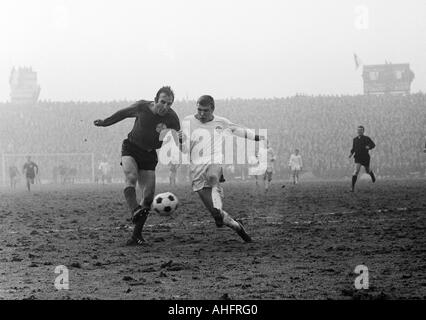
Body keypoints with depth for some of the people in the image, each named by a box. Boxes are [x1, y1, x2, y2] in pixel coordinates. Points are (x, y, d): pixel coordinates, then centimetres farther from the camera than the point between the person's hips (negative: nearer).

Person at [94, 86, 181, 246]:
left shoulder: (172, 118, -13)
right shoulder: (141, 107, -15)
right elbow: (123, 113, 5)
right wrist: (105, 122, 16)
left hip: (149, 154, 2)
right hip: (131, 148, -2)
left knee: (149, 195, -5)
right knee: (131, 178, -31)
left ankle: (136, 236, 3)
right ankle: (135, 211, -53)